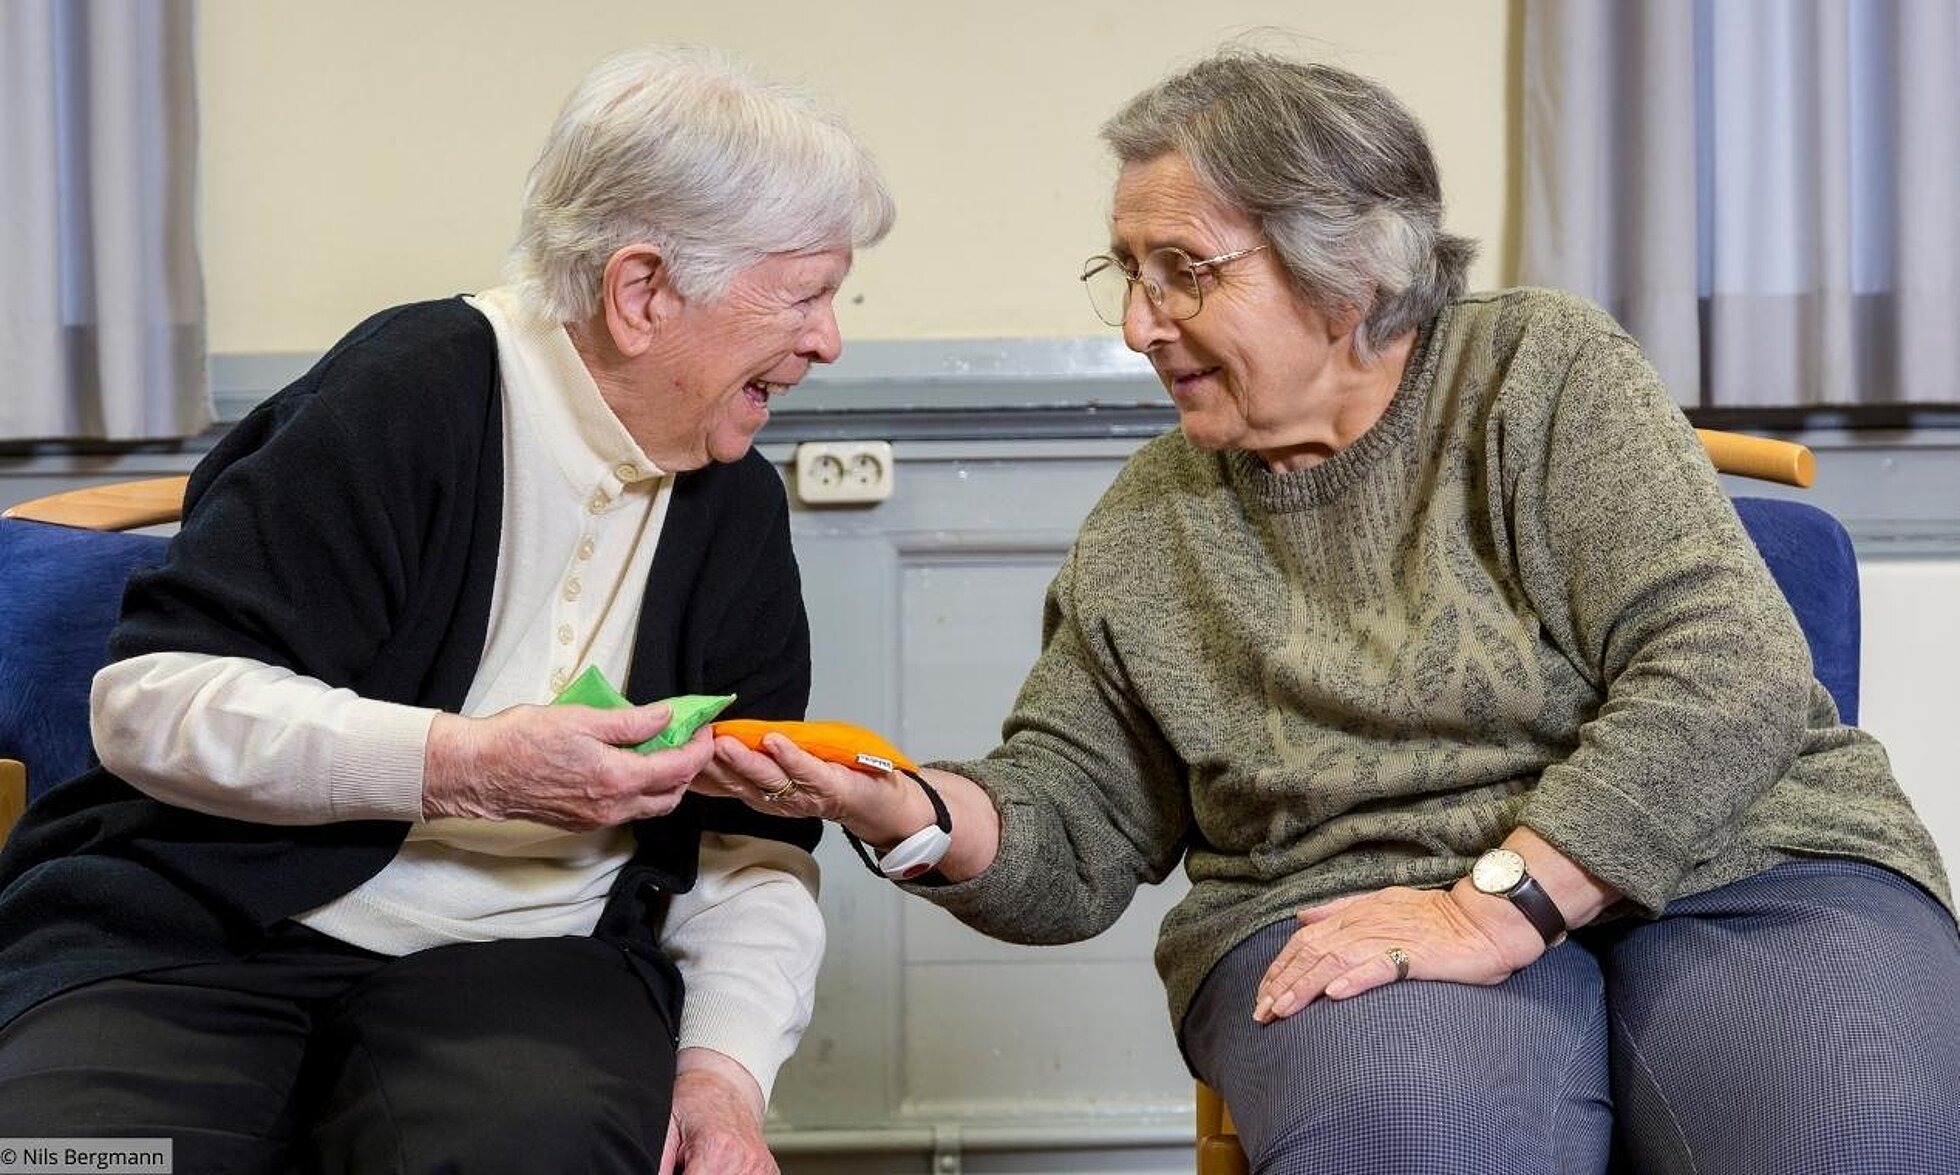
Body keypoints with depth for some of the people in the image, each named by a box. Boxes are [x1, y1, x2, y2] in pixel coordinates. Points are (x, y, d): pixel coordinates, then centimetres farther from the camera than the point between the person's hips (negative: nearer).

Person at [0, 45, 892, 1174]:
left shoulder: (739, 507, 11)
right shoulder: (412, 390, -9)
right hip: (193, 937, -3)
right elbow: (153, 699, -14)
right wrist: (464, 766, -24)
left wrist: (725, 1069, -7)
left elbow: (755, 851, 12)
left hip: (522, 956, 4)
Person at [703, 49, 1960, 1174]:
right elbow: (1071, 831, 14)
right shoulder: (1145, 528, 13)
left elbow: (1730, 671, -10)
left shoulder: (1546, 370, 1)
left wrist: (1497, 903, -19)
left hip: (1731, 864, -1)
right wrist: (904, 809, -8)